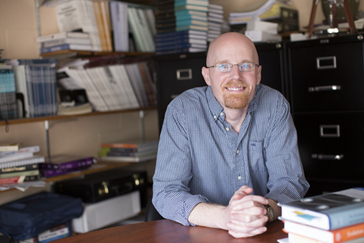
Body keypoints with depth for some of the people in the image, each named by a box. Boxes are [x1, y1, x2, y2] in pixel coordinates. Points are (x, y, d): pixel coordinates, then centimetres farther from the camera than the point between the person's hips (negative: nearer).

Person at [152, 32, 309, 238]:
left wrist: (265, 211, -27)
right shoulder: (182, 111, -10)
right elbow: (166, 194, -14)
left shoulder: (275, 106, -2)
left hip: (265, 233, 3)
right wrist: (225, 216, -30)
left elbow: (290, 182, -5)